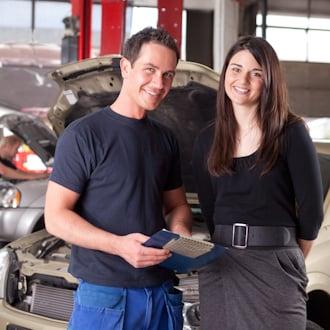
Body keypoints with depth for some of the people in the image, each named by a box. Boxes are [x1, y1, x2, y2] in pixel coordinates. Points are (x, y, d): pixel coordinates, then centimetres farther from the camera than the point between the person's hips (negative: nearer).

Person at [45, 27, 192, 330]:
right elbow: (56, 216, -10)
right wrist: (119, 245, -23)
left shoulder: (166, 139, 13)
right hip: (104, 296, -6)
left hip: (163, 295, 6)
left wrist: (180, 232, -2)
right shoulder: (83, 134, -8)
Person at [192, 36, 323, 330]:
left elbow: (311, 208, -1)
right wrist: (228, 247, 11)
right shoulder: (208, 140, 8)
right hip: (220, 267, 4)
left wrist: (290, 260, 8)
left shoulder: (290, 134, -5)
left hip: (274, 268, -4)